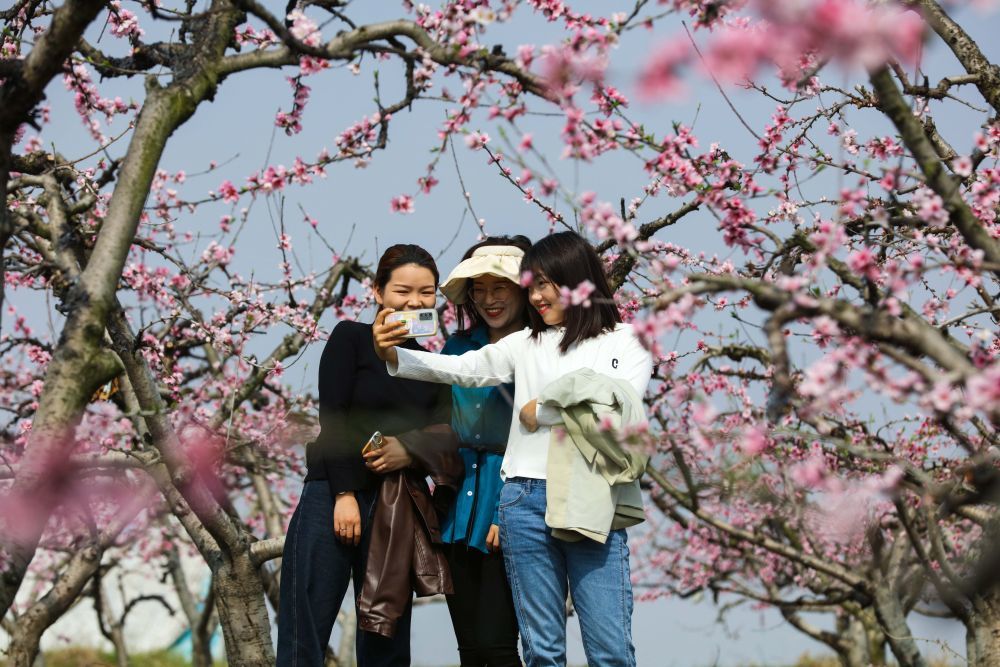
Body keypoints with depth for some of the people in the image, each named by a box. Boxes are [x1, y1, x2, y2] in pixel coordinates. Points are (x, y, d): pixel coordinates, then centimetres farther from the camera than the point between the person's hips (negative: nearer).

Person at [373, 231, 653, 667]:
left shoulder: (627, 341, 6)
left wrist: (540, 410, -2)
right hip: (527, 501, 3)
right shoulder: (526, 344, 14)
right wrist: (393, 356, -11)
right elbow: (460, 369, 5)